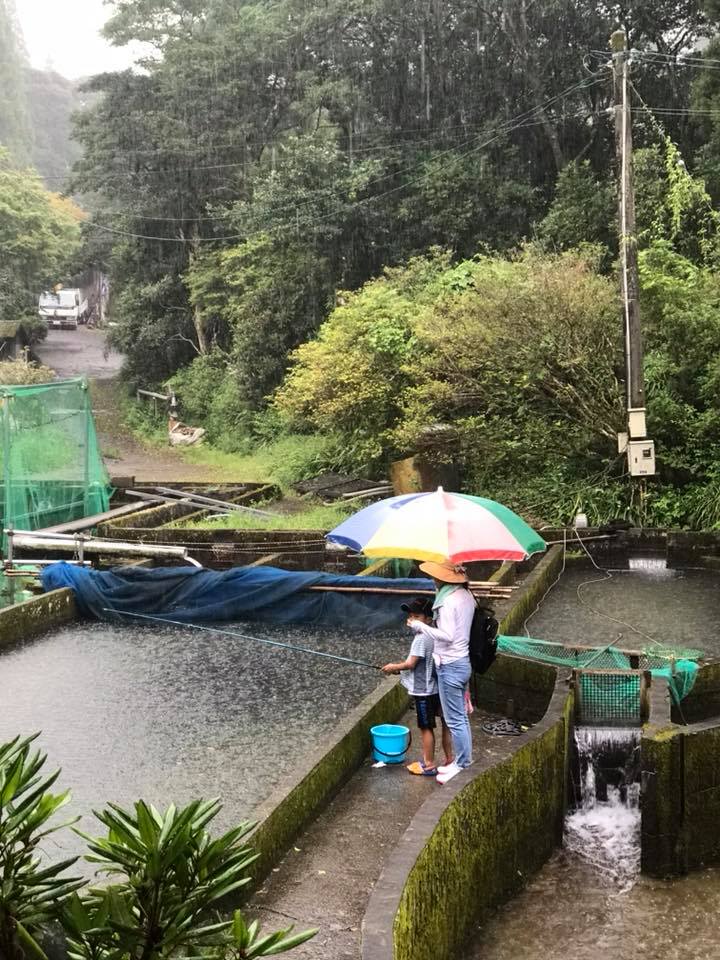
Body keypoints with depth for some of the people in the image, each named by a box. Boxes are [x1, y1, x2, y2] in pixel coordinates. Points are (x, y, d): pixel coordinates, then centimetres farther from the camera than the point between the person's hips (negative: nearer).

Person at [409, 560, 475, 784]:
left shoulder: (449, 601, -21)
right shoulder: (466, 596, 6)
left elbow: (446, 635, -26)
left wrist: (420, 626, -17)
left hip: (450, 666, -10)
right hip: (463, 662, 10)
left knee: (455, 720, 2)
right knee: (461, 717, 19)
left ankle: (462, 766, 11)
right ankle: (463, 761, 29)